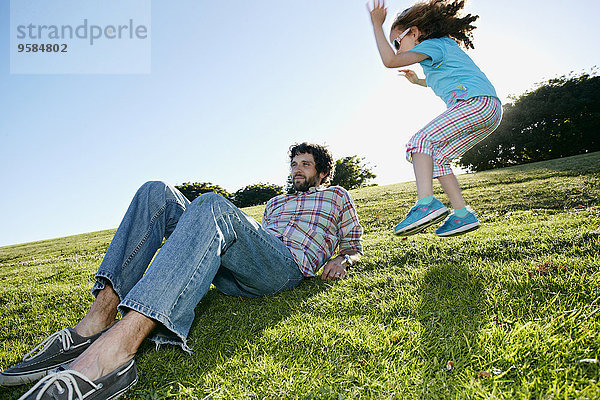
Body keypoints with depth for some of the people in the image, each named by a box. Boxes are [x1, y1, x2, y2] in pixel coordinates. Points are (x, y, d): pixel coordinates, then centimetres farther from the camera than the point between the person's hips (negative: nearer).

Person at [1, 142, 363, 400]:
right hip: (231, 275, 6)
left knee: (211, 205, -35)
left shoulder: (336, 196, 29)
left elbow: (355, 245, 25)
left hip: (286, 266, -6)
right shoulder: (276, 202, 41)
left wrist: (340, 261, 4)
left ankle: (112, 352, -51)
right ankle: (97, 322, -25)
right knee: (157, 193, -10)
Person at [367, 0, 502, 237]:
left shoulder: (432, 45, 2)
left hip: (477, 102, -10)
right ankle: (462, 214, 3)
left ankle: (427, 202, -32)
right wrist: (417, 81, 49)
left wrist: (377, 24, 1)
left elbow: (390, 61, -9)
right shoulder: (445, 46, 31)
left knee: (421, 141, -18)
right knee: (436, 158, 8)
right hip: (489, 111, 10)